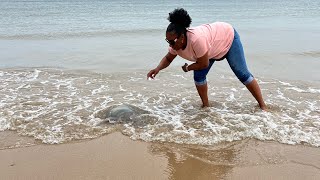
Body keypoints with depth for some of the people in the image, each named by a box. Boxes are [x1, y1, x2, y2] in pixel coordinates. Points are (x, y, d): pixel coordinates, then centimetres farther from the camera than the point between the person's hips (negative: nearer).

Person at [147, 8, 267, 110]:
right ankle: (206, 105, 12)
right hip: (215, 48, 7)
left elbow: (204, 64, -33)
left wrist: (187, 68, -16)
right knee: (198, 76, -5)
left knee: (242, 74, -4)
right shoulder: (175, 43, -21)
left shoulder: (196, 40, -45)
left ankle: (263, 106, 8)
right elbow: (168, 58, -3)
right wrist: (158, 68, -22)